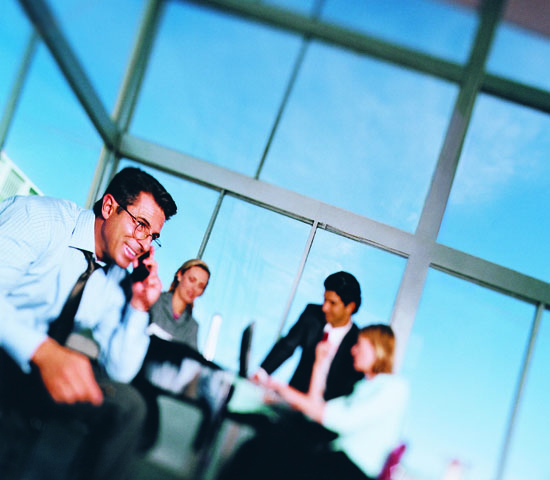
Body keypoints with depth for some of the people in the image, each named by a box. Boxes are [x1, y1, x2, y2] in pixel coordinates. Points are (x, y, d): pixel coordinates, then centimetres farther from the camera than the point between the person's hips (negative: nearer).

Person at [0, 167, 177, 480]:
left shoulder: (118, 282, 6)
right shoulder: (40, 217, -12)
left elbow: (120, 370, 6)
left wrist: (139, 307, -5)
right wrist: (43, 351, -41)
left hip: (36, 368, 6)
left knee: (127, 404, -13)